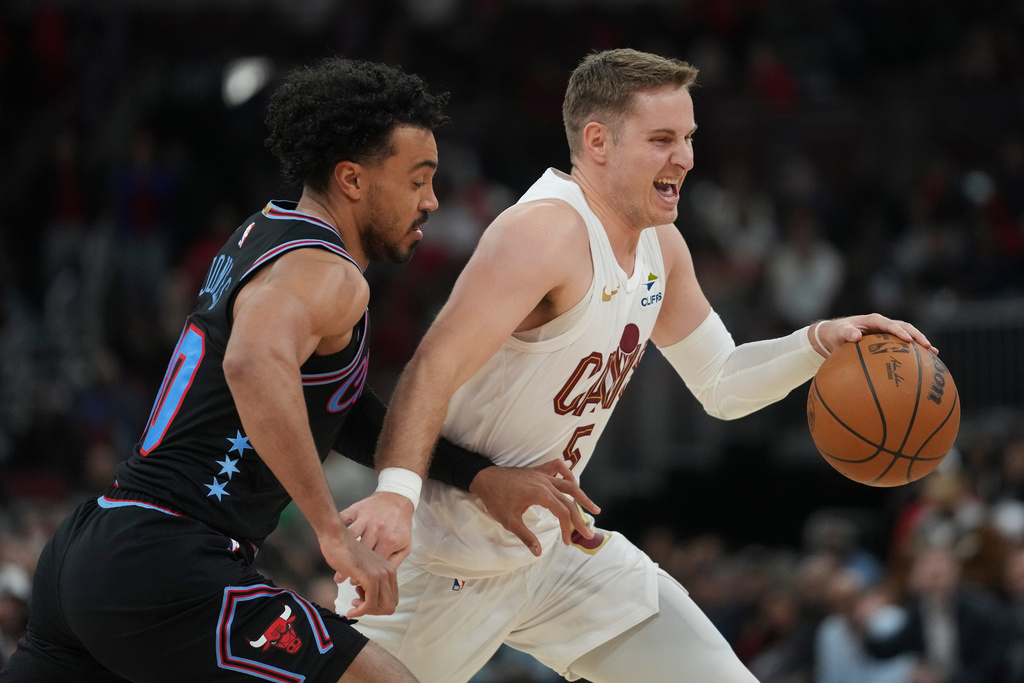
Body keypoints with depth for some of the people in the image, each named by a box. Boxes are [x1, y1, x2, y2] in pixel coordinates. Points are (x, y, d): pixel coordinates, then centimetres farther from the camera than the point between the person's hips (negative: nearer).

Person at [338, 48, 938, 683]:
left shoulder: (660, 246, 3)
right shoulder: (546, 232, -25)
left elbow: (722, 385, 16)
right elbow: (433, 370, -35)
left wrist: (820, 343, -3)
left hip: (554, 544, 8)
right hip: (443, 563, -8)